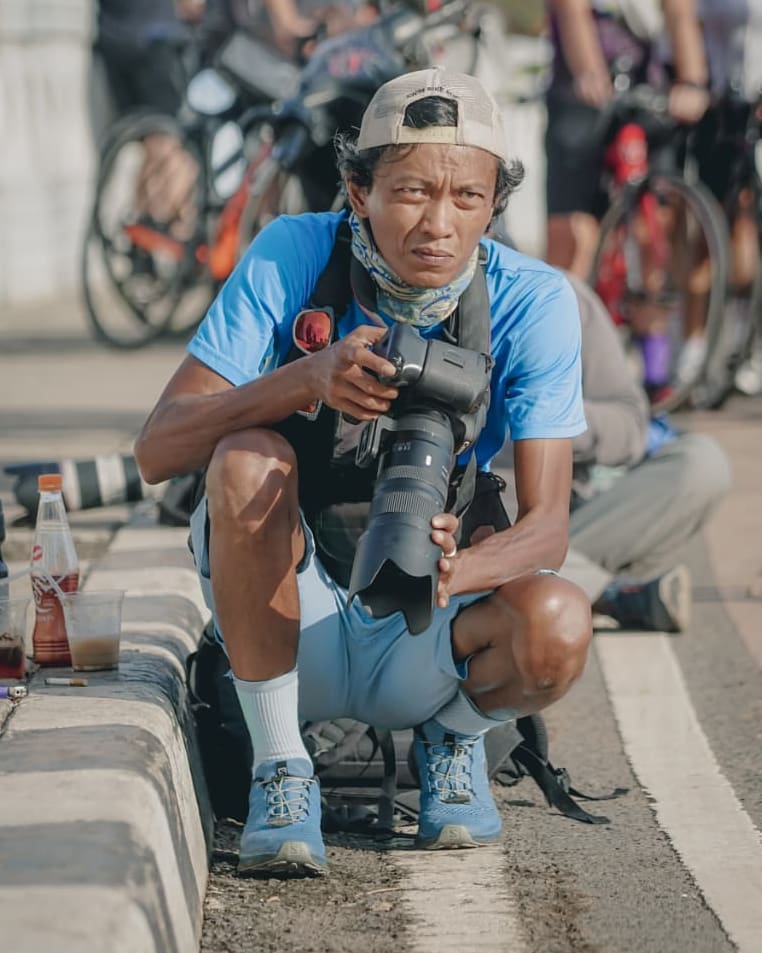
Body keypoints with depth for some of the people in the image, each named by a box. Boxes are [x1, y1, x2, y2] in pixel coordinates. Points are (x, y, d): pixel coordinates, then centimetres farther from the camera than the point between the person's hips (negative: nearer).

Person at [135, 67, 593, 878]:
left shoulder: (533, 301, -12)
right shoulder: (291, 257, -13)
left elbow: (545, 528, -17)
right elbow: (156, 450, -18)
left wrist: (452, 574, -41)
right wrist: (307, 378, -36)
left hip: (421, 640, 0)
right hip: (297, 622, 0)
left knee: (556, 626, -32)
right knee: (247, 462, -30)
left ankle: (454, 737, 5)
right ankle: (278, 767, -15)